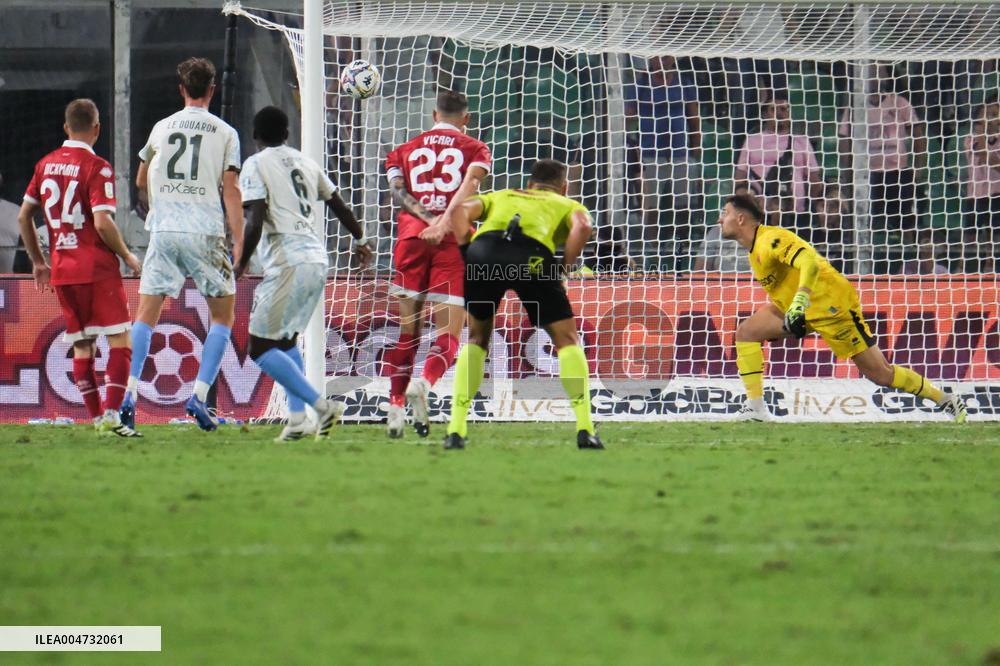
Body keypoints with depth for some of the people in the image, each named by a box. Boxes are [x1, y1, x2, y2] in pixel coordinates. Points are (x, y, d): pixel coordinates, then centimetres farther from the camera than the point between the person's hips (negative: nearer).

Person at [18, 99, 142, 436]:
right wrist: (127, 256, -3)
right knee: (120, 340, -2)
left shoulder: (45, 164, 9)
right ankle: (110, 415, -15)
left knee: (82, 346, 11)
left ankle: (97, 420, 8)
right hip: (97, 268, -6)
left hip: (62, 270, 6)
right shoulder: (97, 168, -10)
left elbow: (23, 216, 13)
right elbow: (102, 222, -18)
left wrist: (38, 261, 22)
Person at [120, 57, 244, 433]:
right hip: (206, 233, -2)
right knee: (223, 315, 10)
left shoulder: (162, 128, 10)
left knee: (146, 314, 5)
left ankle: (130, 390, -10)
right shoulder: (225, 133, 0)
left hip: (163, 232, 2)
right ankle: (200, 395, -2)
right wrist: (239, 243, -4)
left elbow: (141, 182, 24)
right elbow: (230, 190, -6)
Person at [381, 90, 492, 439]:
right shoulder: (475, 149, 13)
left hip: (411, 237, 3)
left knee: (405, 329, 11)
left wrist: (428, 219, -10)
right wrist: (445, 223, -19)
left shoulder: (406, 150, 21)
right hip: (453, 241, -2)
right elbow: (469, 185, -7)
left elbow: (398, 191, 3)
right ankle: (424, 383, -31)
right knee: (449, 332, -4)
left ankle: (395, 406, 6)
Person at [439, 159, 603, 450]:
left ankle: (455, 429, 14)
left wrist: (469, 255, 14)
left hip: (484, 249, 2)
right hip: (532, 255, -2)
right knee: (567, 340, 14)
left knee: (476, 339, 22)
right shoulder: (568, 205, 32)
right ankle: (585, 430, 5)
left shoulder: (500, 197, 39)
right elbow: (581, 226, 7)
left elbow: (463, 210, 18)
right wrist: (563, 271, 9)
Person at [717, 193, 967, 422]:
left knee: (879, 373, -6)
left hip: (831, 306, -10)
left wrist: (799, 304, -46)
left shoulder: (770, 240, -21)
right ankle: (755, 408, -7)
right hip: (799, 308, 10)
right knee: (746, 333, -4)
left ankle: (946, 400, 7)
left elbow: (810, 263, -35)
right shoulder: (755, 247, 9)